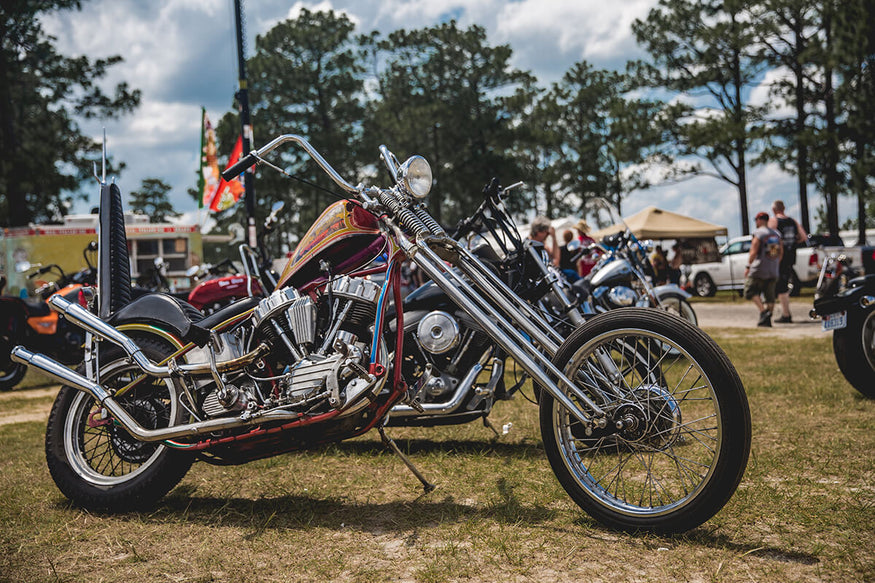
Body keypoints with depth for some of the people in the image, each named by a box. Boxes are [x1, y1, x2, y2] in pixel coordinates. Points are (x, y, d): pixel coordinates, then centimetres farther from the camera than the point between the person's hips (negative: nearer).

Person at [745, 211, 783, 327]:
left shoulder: (757, 233, -9)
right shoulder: (776, 234, 13)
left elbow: (753, 252, -15)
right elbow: (781, 252, 15)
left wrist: (748, 266, -9)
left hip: (759, 270, -7)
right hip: (773, 272, 7)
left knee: (751, 291, 3)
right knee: (770, 296, 8)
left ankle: (763, 311, -15)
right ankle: (767, 320, 2)